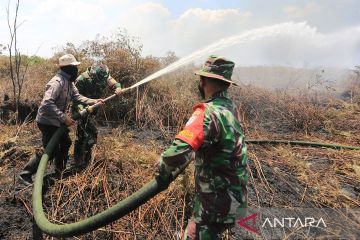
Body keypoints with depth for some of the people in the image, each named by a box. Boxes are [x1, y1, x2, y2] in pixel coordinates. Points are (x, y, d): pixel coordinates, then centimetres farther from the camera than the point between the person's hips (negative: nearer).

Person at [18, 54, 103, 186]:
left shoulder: (69, 82, 6)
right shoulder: (58, 82, -26)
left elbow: (77, 96, 3)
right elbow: (47, 103, -35)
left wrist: (93, 101, -7)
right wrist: (64, 117, -35)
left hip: (57, 120, 10)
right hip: (47, 121, -10)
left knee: (66, 142, 19)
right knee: (51, 150, -7)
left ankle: (59, 171, 35)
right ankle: (25, 174, 8)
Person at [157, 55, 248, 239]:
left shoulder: (208, 113, -27)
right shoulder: (230, 107, 1)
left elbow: (177, 153, -37)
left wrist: (163, 167, -16)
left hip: (217, 202, -8)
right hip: (234, 195, 8)